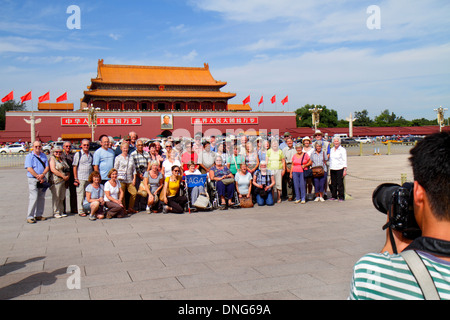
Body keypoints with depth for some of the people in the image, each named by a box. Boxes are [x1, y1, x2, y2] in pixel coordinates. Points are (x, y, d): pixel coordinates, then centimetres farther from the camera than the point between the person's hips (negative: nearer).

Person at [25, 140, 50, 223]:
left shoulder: (44, 156, 13)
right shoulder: (29, 156, -2)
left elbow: (47, 167, 6)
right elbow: (29, 169, -11)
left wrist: (42, 174, -12)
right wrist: (38, 176, -15)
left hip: (43, 179, 5)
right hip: (33, 179, -5)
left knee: (41, 198, 9)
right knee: (33, 198, -10)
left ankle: (38, 215, 18)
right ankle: (30, 217, -6)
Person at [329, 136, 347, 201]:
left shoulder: (342, 150, -2)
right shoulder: (331, 150, 15)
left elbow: (344, 160, -4)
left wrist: (345, 170, -11)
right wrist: (330, 170, 16)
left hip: (340, 169, -5)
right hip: (332, 169, 5)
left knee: (340, 183, -6)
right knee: (333, 183, 5)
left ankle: (341, 197, 0)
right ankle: (334, 196, 15)